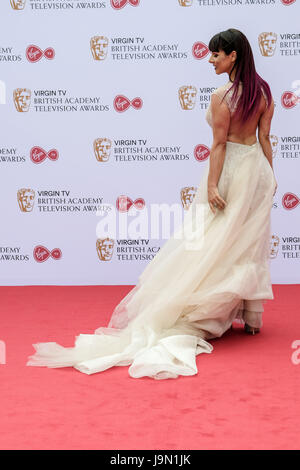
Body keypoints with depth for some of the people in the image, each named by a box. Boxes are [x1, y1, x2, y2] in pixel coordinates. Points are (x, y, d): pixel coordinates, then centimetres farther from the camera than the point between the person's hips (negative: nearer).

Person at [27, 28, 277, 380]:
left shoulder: (223, 96, -16)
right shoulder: (264, 91, 4)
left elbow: (219, 144, -17)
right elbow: (264, 138, 7)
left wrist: (211, 186, -14)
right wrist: (269, 177, 14)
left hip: (231, 170, -7)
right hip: (258, 168, 7)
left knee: (214, 244, 1)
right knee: (251, 246, 11)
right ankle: (252, 318, 18)